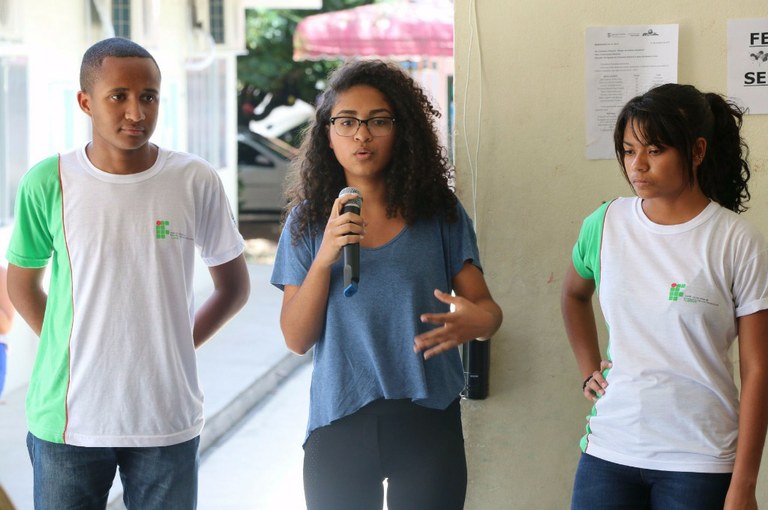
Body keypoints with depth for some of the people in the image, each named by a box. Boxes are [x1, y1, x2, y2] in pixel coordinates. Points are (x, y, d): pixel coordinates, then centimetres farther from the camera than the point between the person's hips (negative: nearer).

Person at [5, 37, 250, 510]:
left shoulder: (196, 181, -3)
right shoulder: (48, 183, -4)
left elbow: (234, 285, 10)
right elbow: (23, 283, 10)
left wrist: (176, 347, 2)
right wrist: (75, 351, 2)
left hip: (168, 420, 1)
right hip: (70, 420, 0)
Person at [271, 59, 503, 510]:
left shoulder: (440, 213, 1)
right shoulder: (308, 221, 4)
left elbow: (485, 305, 1)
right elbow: (297, 338, 0)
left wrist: (478, 320, -22)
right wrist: (324, 259, -15)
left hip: (426, 422, -1)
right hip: (338, 425, 1)